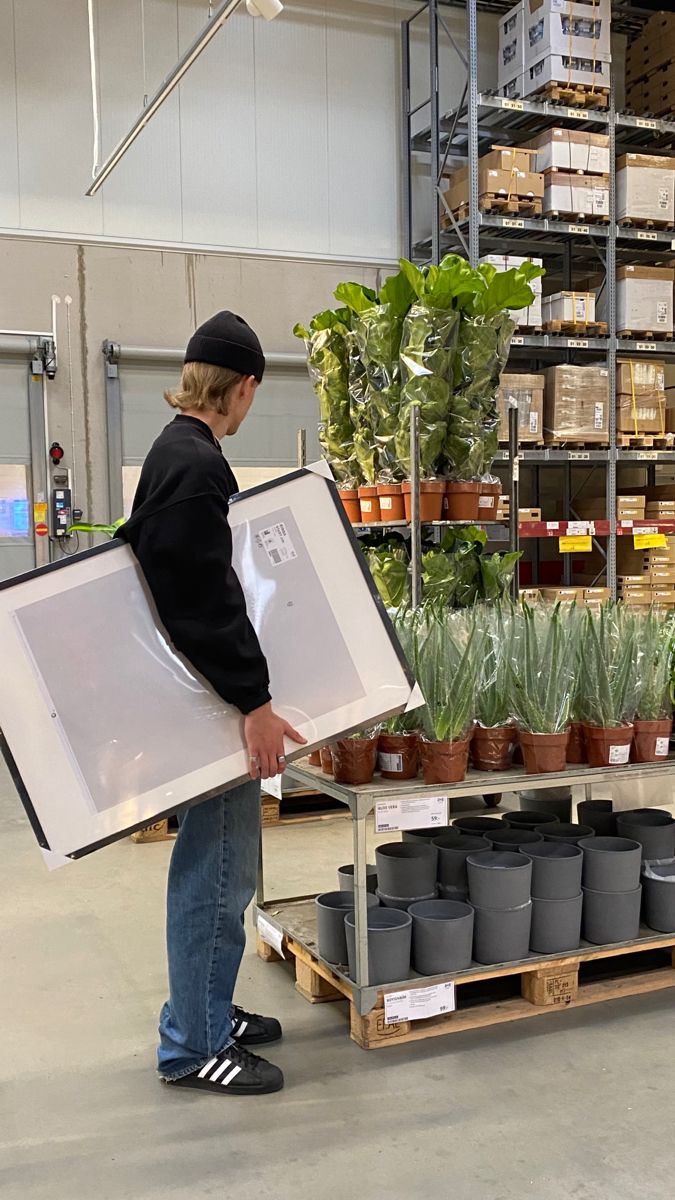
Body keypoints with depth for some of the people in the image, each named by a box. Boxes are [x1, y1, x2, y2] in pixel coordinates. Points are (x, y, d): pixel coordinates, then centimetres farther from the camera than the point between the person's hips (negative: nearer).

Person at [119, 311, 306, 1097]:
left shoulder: (174, 454, 14)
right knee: (216, 873, -1)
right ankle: (193, 1048, 11)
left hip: (201, 696, 11)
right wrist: (254, 701, -25)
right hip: (211, 704, -11)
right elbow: (206, 599, -26)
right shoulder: (195, 466, -18)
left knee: (215, 866, 19)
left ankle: (205, 1011, 32)